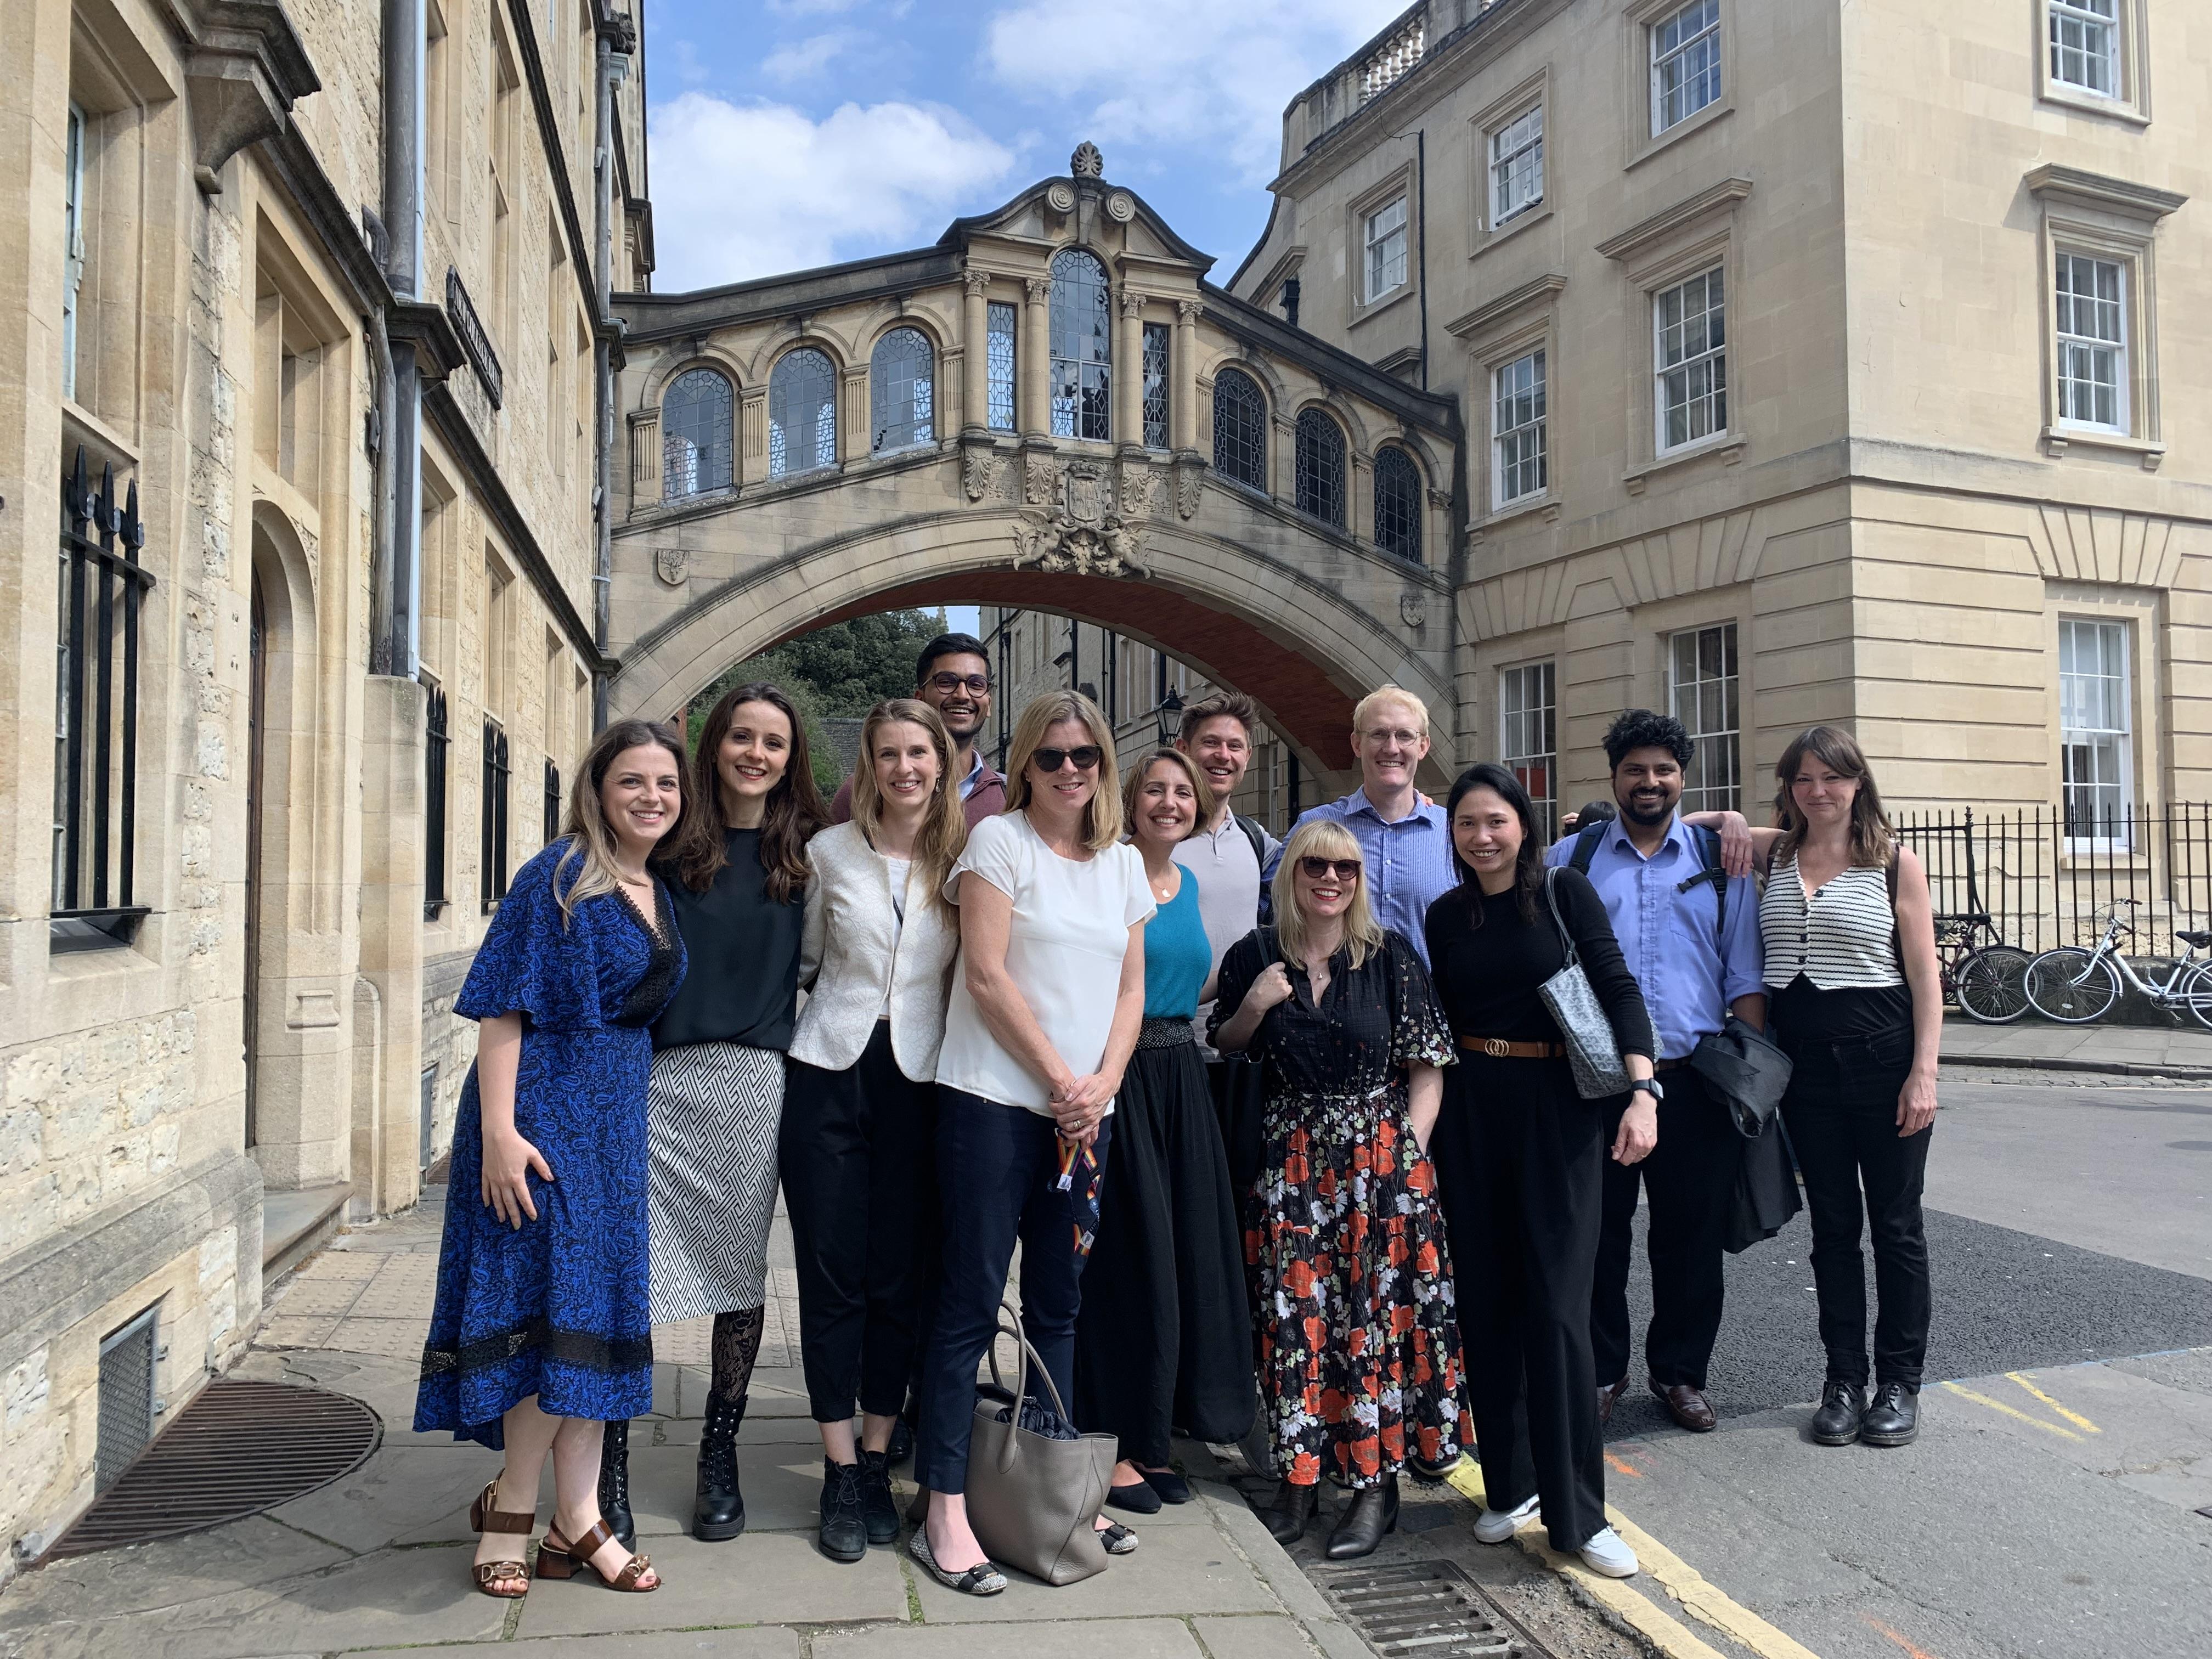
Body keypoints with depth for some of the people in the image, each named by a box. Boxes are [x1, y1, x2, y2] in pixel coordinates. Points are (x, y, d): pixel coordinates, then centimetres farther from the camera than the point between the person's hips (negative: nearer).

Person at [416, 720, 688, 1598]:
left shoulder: (660, 894, 11)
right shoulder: (557, 877, -11)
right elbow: (502, 1008, -15)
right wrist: (499, 1130, -22)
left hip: (617, 1119, 8)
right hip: (544, 1107, -7)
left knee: (596, 1311, 10)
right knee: (553, 1302, -5)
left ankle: (575, 1520, 21)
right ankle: (513, 1505, 15)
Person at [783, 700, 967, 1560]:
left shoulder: (965, 859, 3)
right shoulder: (830, 852, 3)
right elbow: (804, 958, 15)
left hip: (918, 1080, 0)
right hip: (831, 1070, 0)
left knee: (901, 1277, 5)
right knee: (832, 1273, 3)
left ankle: (876, 1461, 20)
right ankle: (840, 1470, 14)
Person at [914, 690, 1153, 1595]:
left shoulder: (1123, 863, 14)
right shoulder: (998, 840, -3)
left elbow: (1131, 986, 13)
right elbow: (985, 975, -10)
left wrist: (1101, 1084, -3)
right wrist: (1057, 1079, -10)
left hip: (1084, 1113, 6)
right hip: (995, 1102, -5)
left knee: (1058, 1306, 13)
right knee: (970, 1305, -2)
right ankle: (944, 1514, 5)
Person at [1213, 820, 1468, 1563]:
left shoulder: (1392, 955, -1)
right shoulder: (1256, 956, 3)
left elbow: (1427, 1068, 1)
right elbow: (1225, 1050, 12)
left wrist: (1408, 1153, -8)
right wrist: (1254, 1007, -6)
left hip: (1382, 1156, -1)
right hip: (1290, 1159, 2)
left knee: (1377, 1313, -1)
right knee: (1294, 1313, 1)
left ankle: (1376, 1481, 11)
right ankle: (1299, 1472, 15)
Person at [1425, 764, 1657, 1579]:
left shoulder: (1564, 891, -1)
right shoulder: (1445, 915, 9)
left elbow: (1617, 986, -7)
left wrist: (1642, 1091, -19)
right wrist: (1424, 1117, 9)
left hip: (1559, 1103, -3)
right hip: (1470, 1110, 4)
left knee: (1555, 1304, -6)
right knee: (1487, 1300, 7)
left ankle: (1576, 1512, 3)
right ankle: (1509, 1484, 21)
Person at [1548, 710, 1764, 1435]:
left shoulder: (1720, 860, 9)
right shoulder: (1571, 859, 8)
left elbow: (1745, 978, 8)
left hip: (1695, 1077, 1)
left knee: (1692, 1232, 8)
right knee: (1598, 1231, 7)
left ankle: (1680, 1373, 25)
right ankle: (1600, 1371, 22)